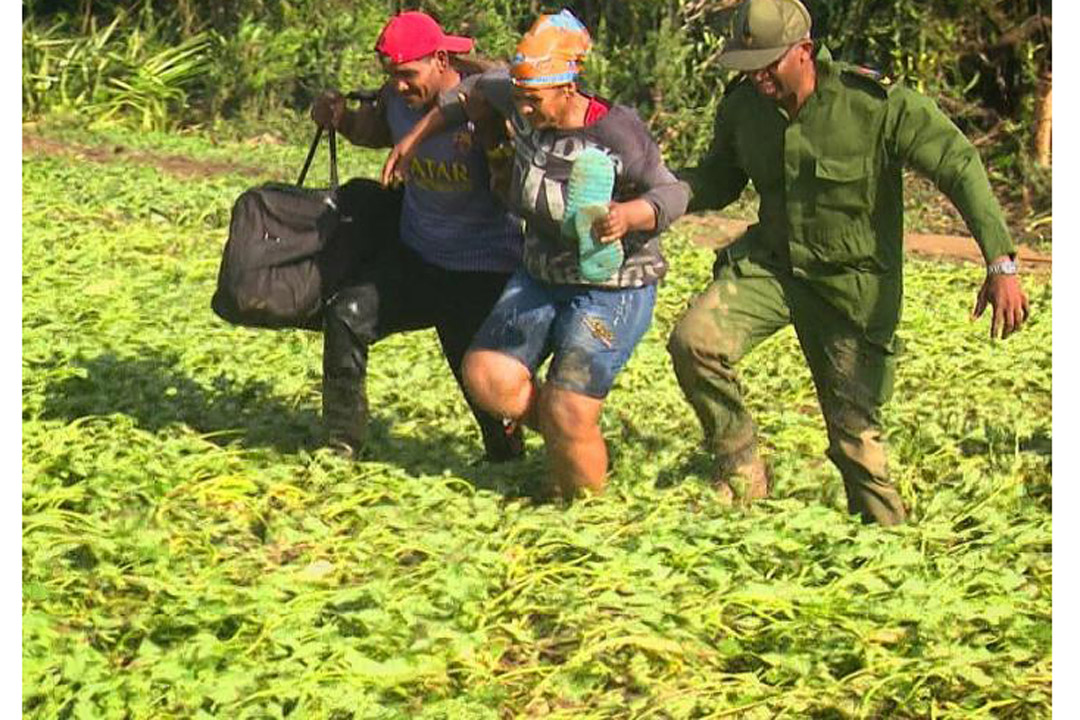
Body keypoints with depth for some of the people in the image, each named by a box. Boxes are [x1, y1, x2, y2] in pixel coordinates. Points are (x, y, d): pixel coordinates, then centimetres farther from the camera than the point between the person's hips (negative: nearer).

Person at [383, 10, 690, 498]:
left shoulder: (616, 133, -25)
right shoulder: (526, 109, -8)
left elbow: (673, 193, -20)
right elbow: (480, 89, 12)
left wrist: (630, 215, -41)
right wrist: (416, 137, 14)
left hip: (614, 288, -6)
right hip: (541, 277, 7)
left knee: (568, 412, -16)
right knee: (486, 376, -11)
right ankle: (569, 435, 14)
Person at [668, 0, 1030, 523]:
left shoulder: (877, 104, -21)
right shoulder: (742, 106, -5)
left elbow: (959, 166, -18)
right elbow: (717, 182, 12)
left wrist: (1001, 265, -27)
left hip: (852, 286, -4)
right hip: (771, 264, 4)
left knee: (855, 433, -2)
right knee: (693, 339, -22)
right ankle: (742, 472, -2)